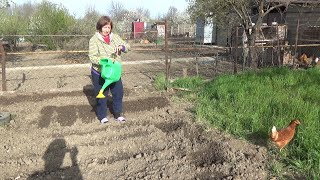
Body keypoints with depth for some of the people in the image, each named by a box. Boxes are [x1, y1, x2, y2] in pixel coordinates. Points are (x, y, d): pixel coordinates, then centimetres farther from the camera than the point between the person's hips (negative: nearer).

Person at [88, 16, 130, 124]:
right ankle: (102, 116, 25)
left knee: (118, 92, 10)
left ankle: (117, 114, 28)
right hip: (99, 73, -4)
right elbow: (92, 57, -17)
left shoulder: (115, 37, 2)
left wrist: (121, 47, -21)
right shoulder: (94, 40, -12)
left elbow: (127, 46, 3)